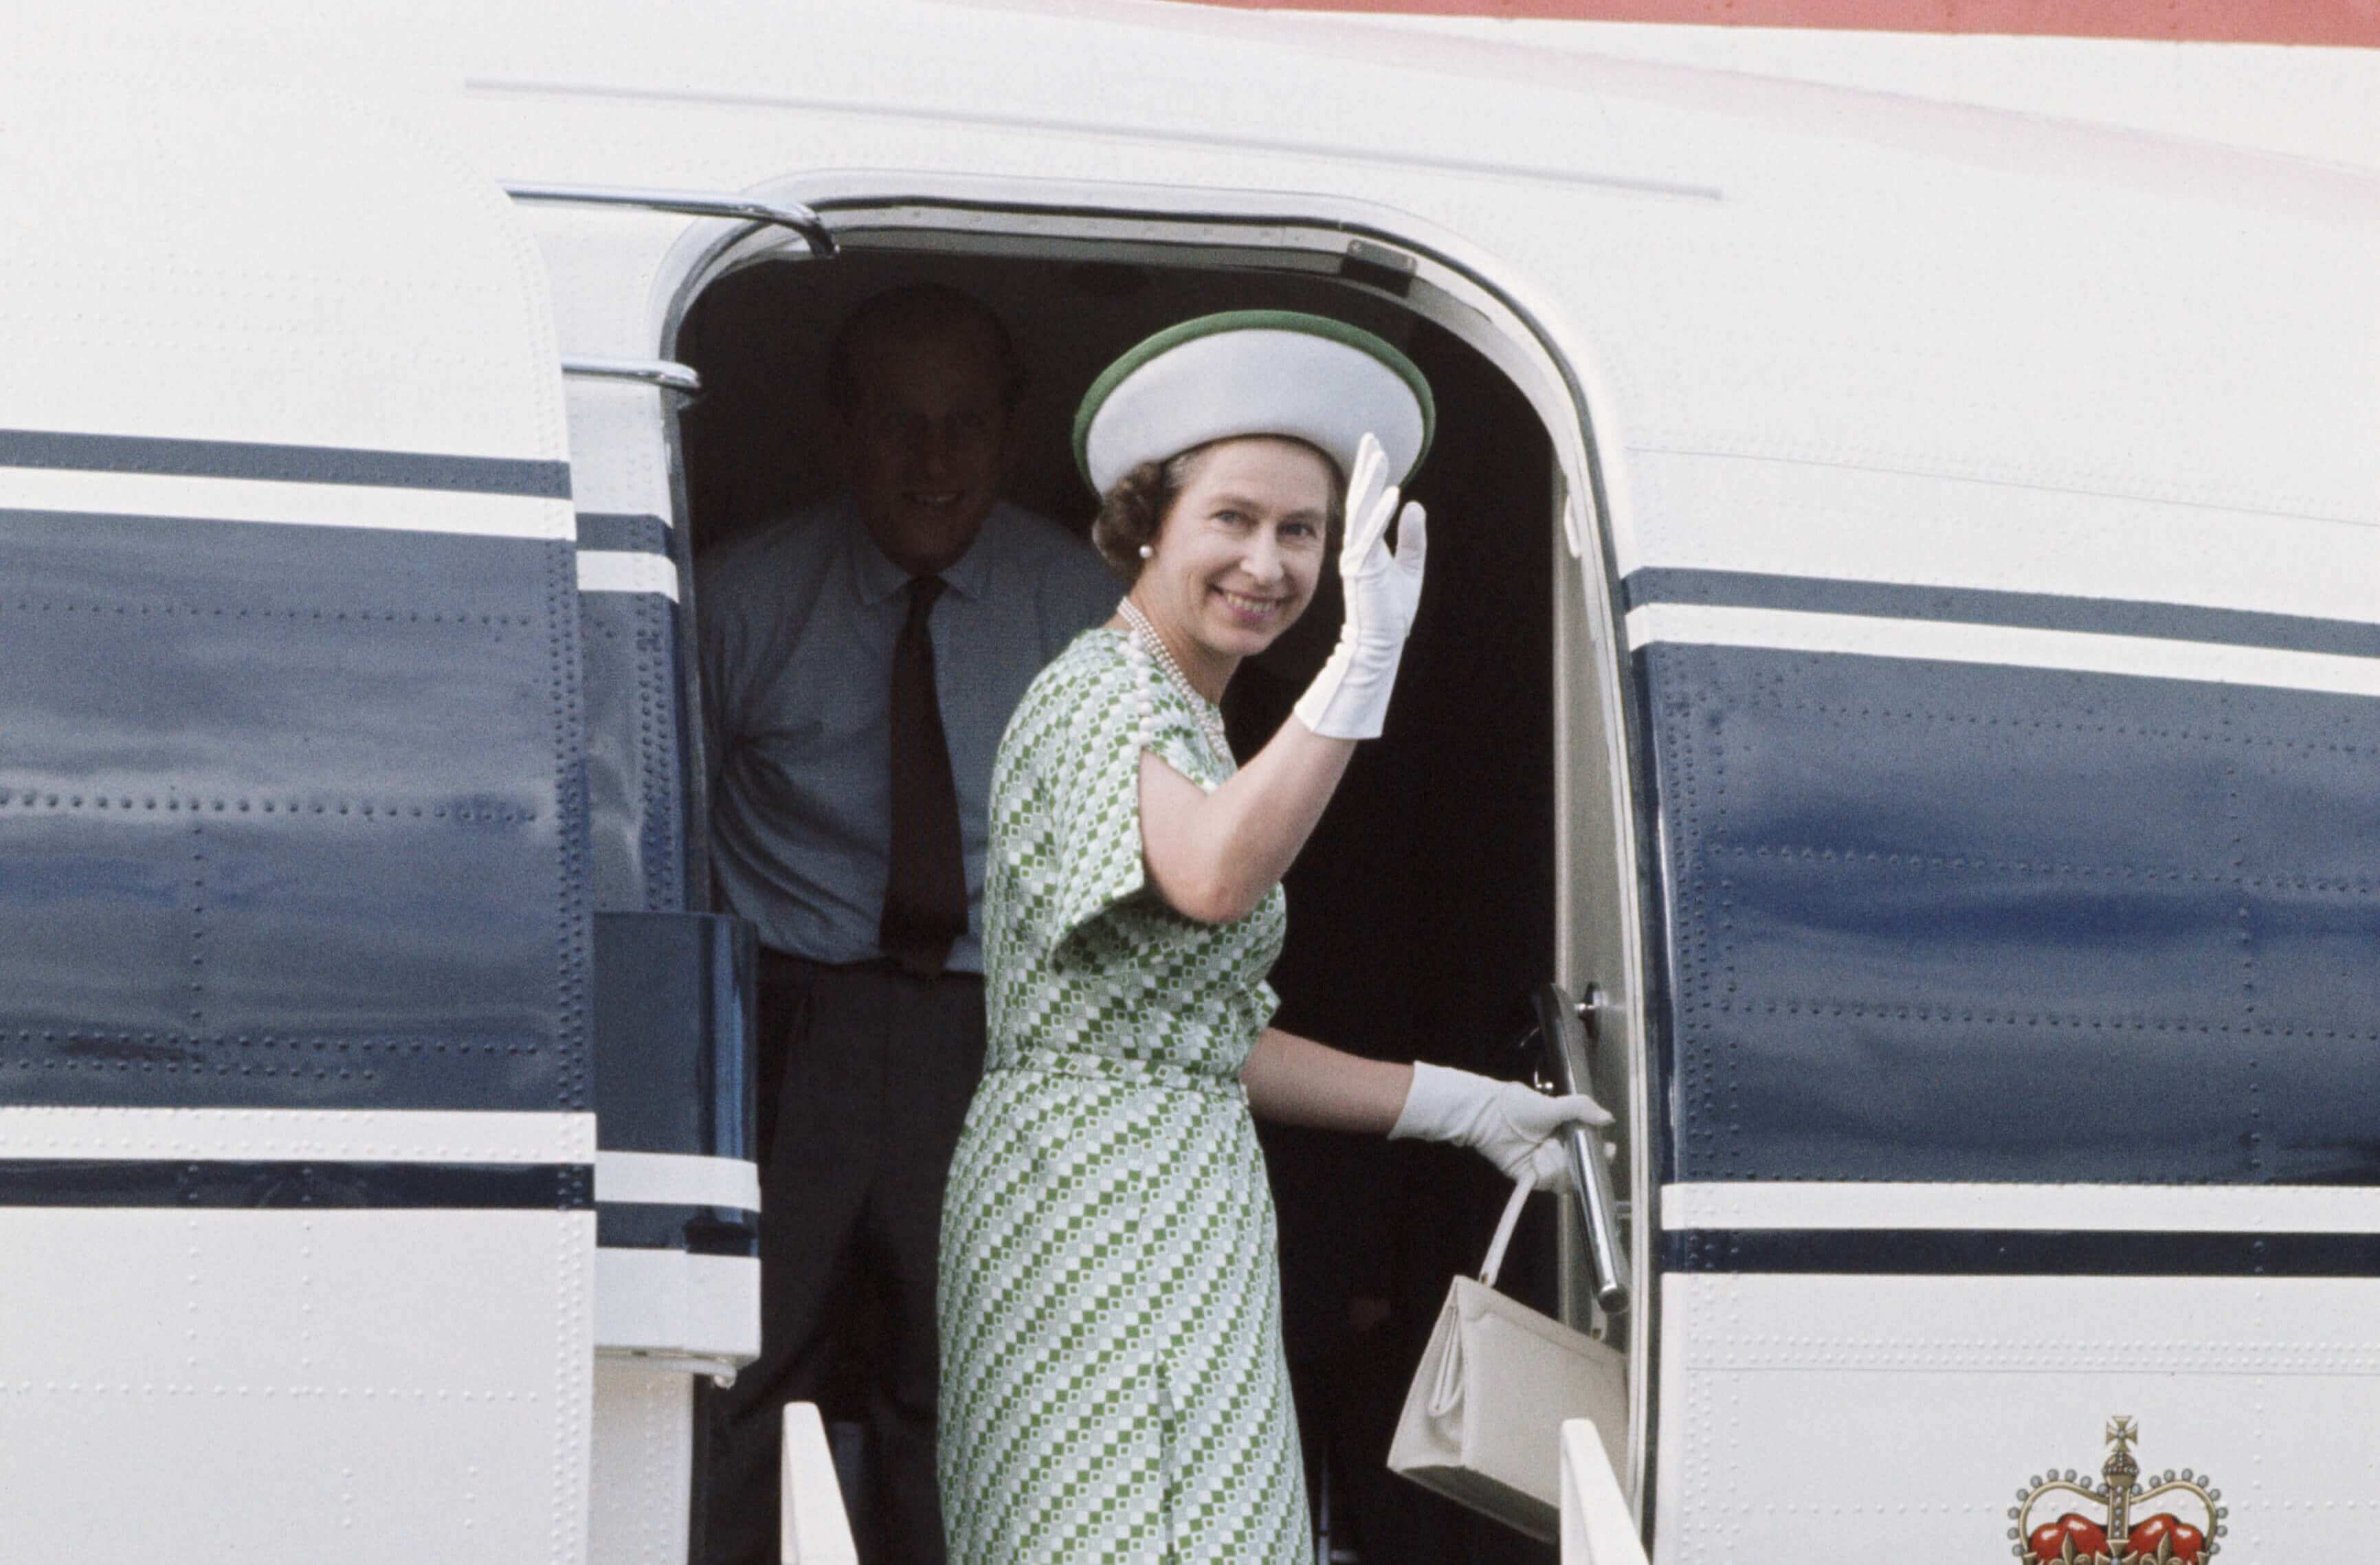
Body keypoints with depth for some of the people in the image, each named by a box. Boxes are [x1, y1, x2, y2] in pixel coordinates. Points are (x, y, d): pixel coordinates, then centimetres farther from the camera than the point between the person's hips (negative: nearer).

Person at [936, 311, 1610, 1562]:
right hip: (1103, 1186, -10)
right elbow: (1212, 878, -31)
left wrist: (1469, 1108, 20)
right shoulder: (1101, 690, -9)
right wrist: (1369, 654, -36)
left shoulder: (1191, 723, 21)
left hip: (1174, 1191, 10)